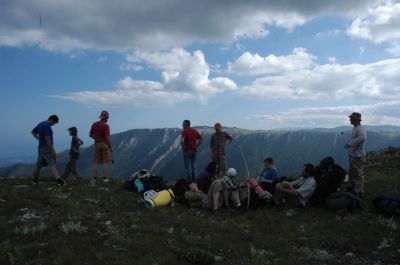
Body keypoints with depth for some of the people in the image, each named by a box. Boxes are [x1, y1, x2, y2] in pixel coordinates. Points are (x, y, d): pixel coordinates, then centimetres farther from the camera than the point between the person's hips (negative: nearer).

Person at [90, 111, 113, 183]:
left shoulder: (94, 124, 7)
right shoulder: (106, 126, -12)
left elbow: (90, 135, 14)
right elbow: (107, 138, -16)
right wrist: (110, 147, -7)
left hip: (97, 144, 5)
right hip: (104, 144, -5)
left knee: (96, 162, 10)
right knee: (105, 162, 1)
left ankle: (94, 178, 11)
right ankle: (105, 178, 3)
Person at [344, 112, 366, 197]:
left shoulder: (360, 129, -20)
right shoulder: (355, 128, 10)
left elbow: (362, 137, -41)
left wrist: (349, 143, -35)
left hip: (358, 156, -10)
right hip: (352, 155, 10)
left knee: (358, 175, 1)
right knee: (352, 174, 21)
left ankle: (359, 192, 13)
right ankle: (353, 189, 37)